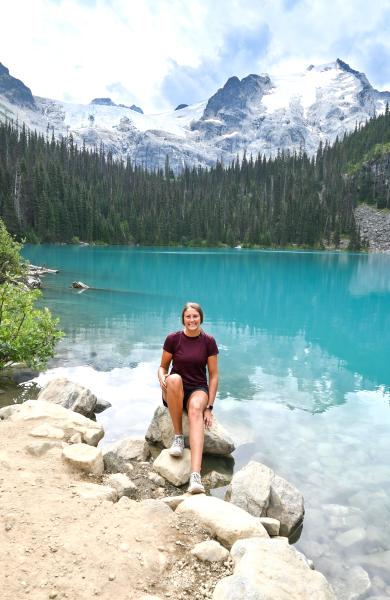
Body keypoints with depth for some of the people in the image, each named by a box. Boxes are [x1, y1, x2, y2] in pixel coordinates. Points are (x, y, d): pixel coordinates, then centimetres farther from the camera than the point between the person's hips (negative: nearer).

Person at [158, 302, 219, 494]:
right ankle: (178, 436, -21)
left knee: (195, 409, -37)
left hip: (198, 390, 0)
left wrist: (209, 407, -6)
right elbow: (163, 366, 7)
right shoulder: (173, 339, -3)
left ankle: (195, 475, -51)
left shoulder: (208, 342, -2)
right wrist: (162, 377, -19)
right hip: (175, 392, 1)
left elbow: (213, 375, 1)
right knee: (174, 378, -36)